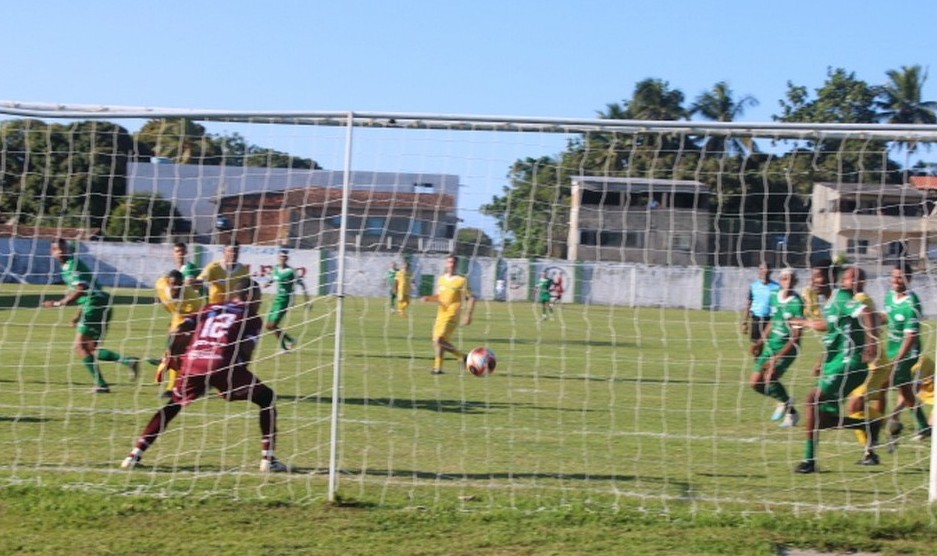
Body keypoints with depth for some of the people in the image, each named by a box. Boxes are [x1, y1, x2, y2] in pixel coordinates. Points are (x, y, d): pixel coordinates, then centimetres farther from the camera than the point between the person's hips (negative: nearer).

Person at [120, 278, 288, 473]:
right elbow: (246, 349, 0)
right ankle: (268, 459, 5)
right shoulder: (251, 317, 17)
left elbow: (179, 332, 18)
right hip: (222, 365, -4)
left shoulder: (210, 308, 28)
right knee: (266, 398, 14)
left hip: (192, 363, 4)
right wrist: (240, 373, 16)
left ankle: (135, 455, 19)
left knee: (173, 404, 27)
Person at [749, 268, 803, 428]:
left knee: (769, 378, -24)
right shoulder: (775, 297, 2)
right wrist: (761, 341, 16)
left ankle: (786, 402, 3)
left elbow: (796, 336, -18)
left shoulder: (796, 303, -18)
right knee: (755, 382, 4)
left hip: (787, 348, -7)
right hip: (770, 345, 7)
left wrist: (777, 357, -22)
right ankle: (784, 400, 28)